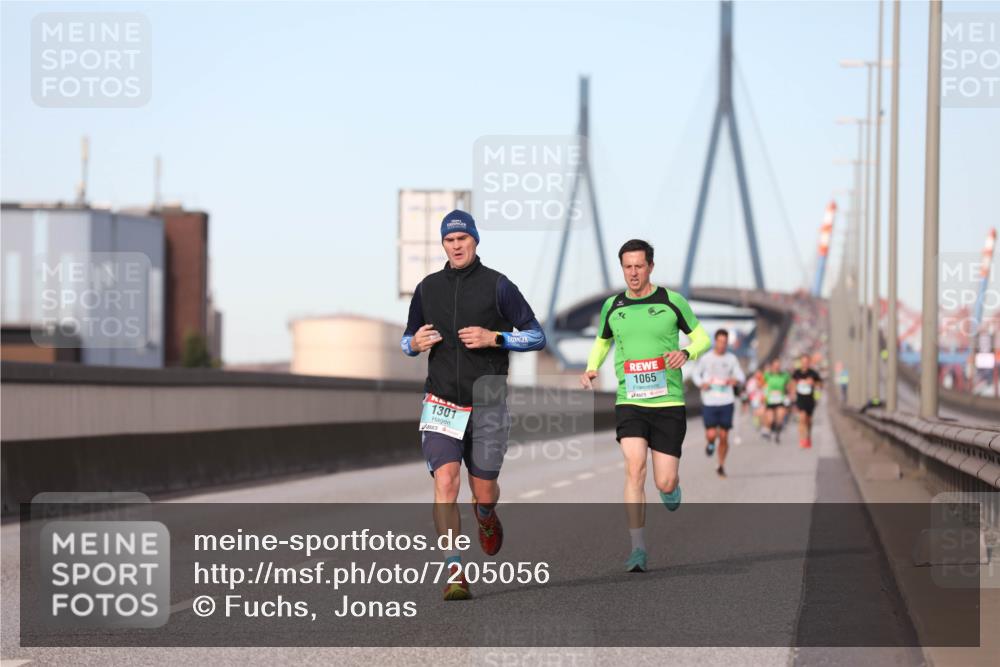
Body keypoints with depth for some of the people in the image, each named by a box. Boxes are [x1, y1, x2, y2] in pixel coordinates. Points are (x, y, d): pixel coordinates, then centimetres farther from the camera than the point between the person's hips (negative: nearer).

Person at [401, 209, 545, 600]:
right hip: (441, 402, 1)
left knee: (484, 492, 5)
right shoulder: (427, 289, 8)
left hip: (487, 404, -1)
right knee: (445, 481, -16)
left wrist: (493, 338, -15)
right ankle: (455, 573, -16)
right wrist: (415, 344, -4)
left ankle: (486, 518, 44)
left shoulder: (497, 286, -1)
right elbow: (407, 339, 20)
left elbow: (536, 336, -1)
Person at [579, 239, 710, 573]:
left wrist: (685, 352, -14)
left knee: (665, 483, -2)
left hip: (668, 402, -1)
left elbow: (702, 337, 8)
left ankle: (672, 487, 39)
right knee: (634, 467, -19)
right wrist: (591, 369, 6)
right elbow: (602, 342, 25)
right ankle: (638, 550, -16)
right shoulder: (612, 306, 7)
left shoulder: (672, 301, 0)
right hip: (629, 403, 1)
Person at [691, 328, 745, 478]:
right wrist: (701, 384, -10)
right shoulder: (705, 358, 0)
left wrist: (735, 380, -14)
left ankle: (721, 466, 17)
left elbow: (741, 376, 10)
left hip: (726, 402, 1)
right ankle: (710, 444, 27)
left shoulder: (731, 358, 5)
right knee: (711, 434, -11)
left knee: (724, 436, 2)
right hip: (709, 402, -1)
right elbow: (695, 374, 10)